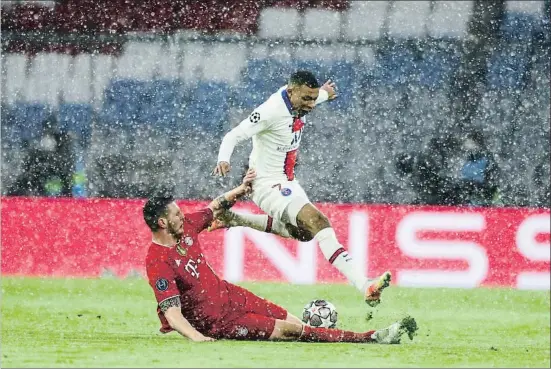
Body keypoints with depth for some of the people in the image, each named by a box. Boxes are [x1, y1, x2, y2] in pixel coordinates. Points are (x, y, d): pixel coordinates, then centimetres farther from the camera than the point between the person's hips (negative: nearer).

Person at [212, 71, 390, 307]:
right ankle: (364, 286, -36)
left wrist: (323, 94, 42)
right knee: (318, 223, -26)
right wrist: (223, 160, -43)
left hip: (288, 182, 10)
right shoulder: (273, 110, -25)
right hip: (269, 187, -10)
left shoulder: (296, 102, -1)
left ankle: (236, 220, 33)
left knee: (303, 232, 29)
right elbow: (234, 136, -25)